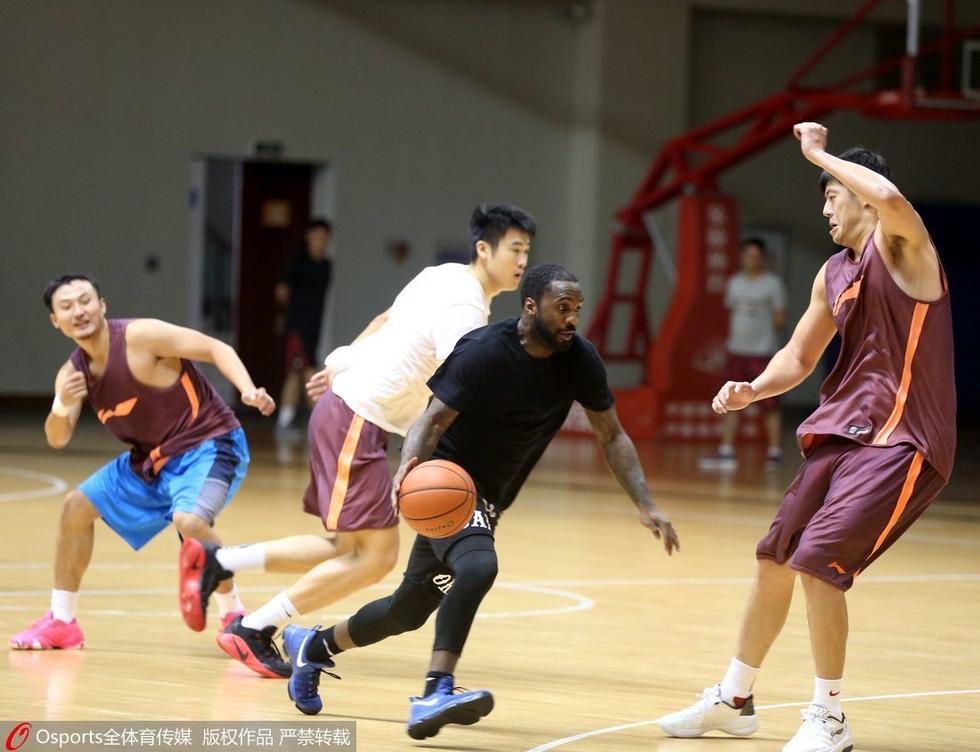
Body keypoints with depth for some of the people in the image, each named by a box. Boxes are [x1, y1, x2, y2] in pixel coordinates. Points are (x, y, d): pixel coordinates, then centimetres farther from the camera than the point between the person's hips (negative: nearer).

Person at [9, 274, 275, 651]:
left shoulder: (140, 336, -21)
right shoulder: (72, 372, 1)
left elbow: (216, 348, -21)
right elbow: (57, 439, -4)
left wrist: (248, 391, -37)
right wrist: (62, 406, -26)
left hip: (206, 444, -9)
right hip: (151, 458, 9)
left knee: (188, 520, -35)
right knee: (77, 506, 12)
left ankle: (234, 616, -17)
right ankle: (61, 622, 24)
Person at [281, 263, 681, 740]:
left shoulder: (579, 361, -7)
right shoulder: (484, 352, -22)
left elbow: (612, 437, 1)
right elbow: (434, 418, -23)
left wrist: (646, 507, -8)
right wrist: (409, 464, -45)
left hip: (487, 498, 7)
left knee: (411, 609, 16)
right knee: (478, 565, -36)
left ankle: (312, 647, 40)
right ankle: (435, 695, -38)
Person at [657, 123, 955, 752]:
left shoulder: (900, 246, -10)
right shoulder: (832, 274, 14)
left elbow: (891, 199, -34)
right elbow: (799, 358, 21)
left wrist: (820, 155, -19)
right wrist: (753, 390, 0)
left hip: (899, 441, -9)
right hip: (841, 433, 9)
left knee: (818, 561, -19)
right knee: (775, 559, 14)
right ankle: (734, 700, 31)